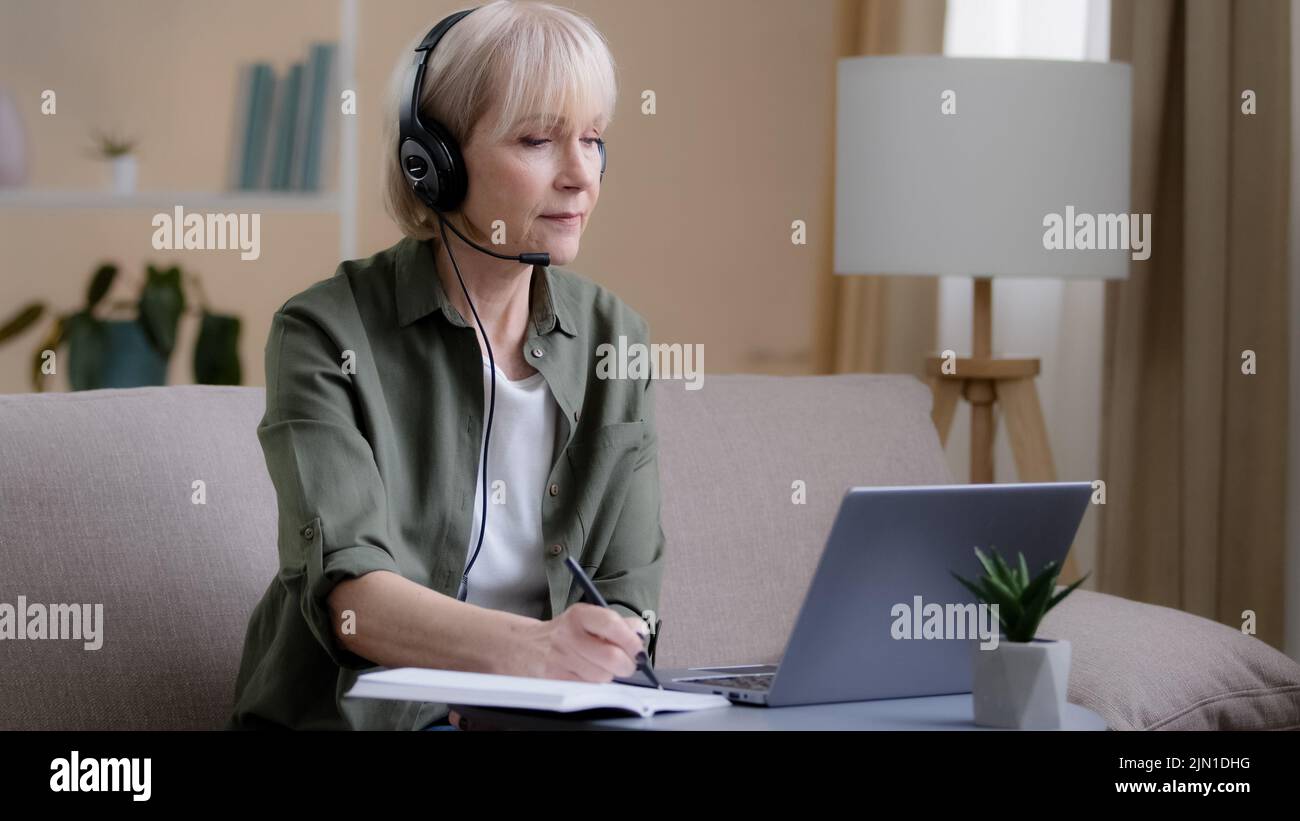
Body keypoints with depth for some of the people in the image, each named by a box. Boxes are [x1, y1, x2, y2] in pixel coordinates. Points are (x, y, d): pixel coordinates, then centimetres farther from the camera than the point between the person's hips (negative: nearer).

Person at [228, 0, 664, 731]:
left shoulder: (612, 337, 7)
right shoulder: (327, 332, -7)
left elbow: (628, 600, 3)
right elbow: (346, 586, -20)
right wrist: (531, 648, -38)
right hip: (354, 713, -3)